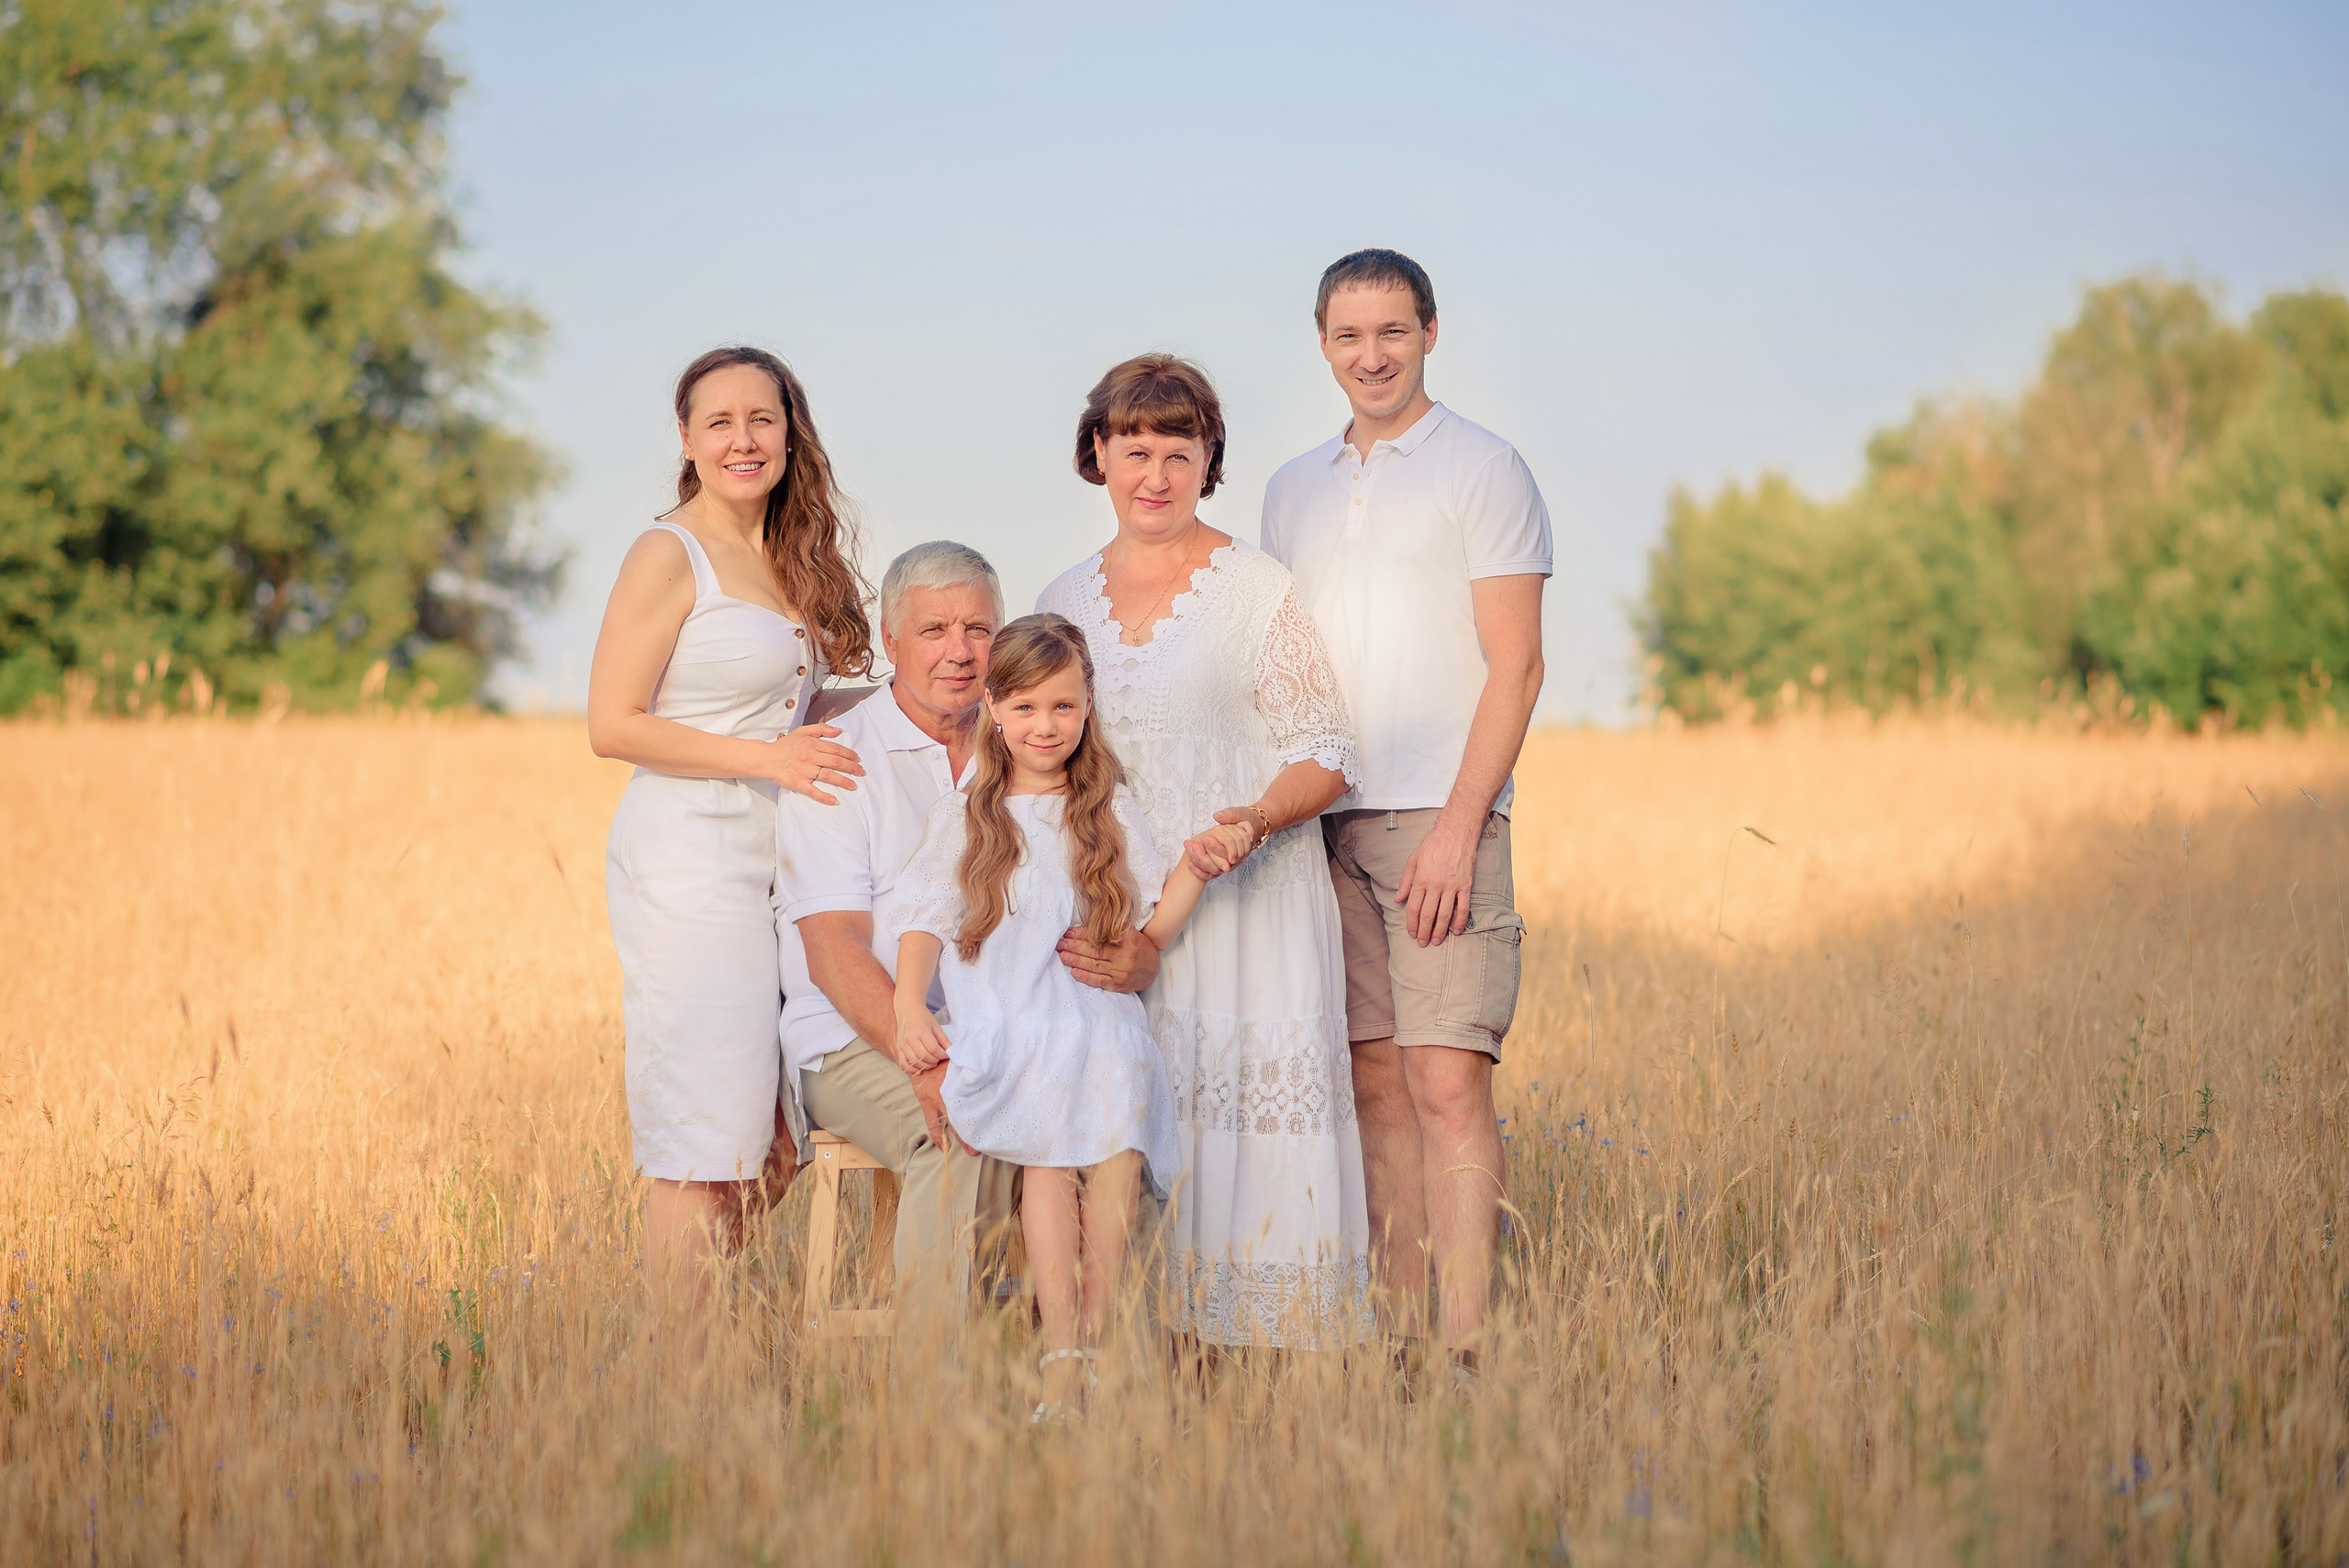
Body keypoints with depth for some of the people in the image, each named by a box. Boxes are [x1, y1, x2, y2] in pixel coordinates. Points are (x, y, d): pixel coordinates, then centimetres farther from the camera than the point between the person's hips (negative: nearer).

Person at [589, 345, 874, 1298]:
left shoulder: (794, 559, 16)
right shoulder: (671, 556, -7)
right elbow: (612, 725, -11)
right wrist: (765, 757, -15)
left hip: (778, 862, 8)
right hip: (690, 862, -8)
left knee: (771, 1150, 7)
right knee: (704, 1146, -7)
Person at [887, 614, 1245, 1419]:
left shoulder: (1111, 810, 17)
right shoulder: (963, 817, 14)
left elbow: (1150, 928, 13)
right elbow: (925, 922, 8)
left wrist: (1198, 866, -3)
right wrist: (909, 1008, -8)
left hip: (1098, 1021, 1)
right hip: (1002, 1028, -1)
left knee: (1116, 1140, -31)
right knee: (1048, 1145, -30)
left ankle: (1096, 1339, -27)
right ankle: (1061, 1363, -33)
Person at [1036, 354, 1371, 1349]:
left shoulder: (1259, 589, 0)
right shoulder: (1063, 603, 12)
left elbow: (1325, 758, -1)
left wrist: (1254, 820, -21)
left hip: (1249, 908, -3)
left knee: (1252, 1130, -9)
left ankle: (1260, 1344, -3)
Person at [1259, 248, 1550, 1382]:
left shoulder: (1481, 469, 1)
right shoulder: (1294, 489, 19)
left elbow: (1515, 665, -5)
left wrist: (1458, 825, -14)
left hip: (1438, 817, -5)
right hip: (1321, 820, 5)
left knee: (1448, 1082, -11)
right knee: (1374, 1081, 5)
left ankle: (1464, 1356, -11)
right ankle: (1401, 1343, 8)